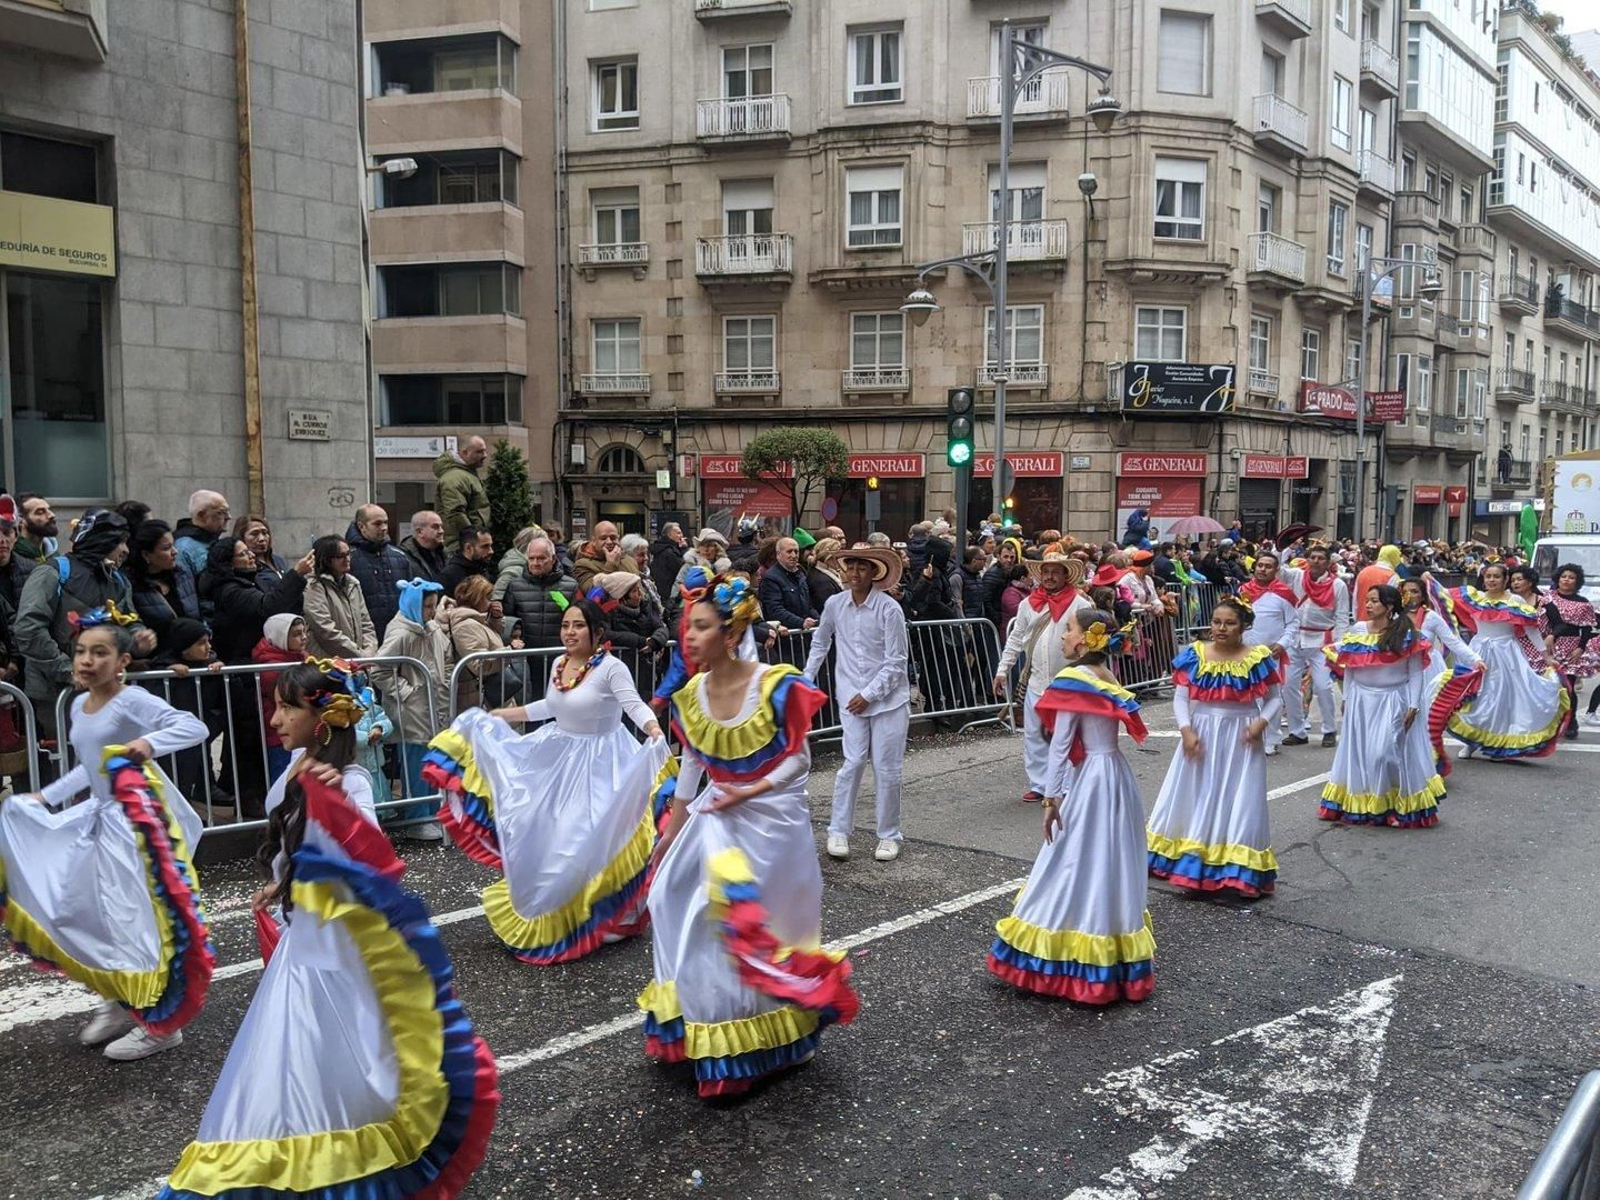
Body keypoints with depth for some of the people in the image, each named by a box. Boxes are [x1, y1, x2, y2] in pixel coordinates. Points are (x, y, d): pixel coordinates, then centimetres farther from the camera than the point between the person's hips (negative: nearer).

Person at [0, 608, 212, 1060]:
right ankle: (121, 1002, 32)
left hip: (138, 823, -8)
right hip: (101, 820, 9)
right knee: (94, 915, 13)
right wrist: (46, 797, 20)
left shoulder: (133, 701, -16)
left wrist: (149, 742, -39)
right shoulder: (79, 705, 10)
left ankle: (162, 1022, 9)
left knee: (140, 917, -4)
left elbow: (196, 727, -26)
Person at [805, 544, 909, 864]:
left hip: (889, 698, -2)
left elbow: (896, 662, -10)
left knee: (887, 769, 2)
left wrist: (869, 694, -12)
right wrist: (807, 679, 18)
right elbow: (820, 643, 19)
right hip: (851, 698, 2)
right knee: (853, 763, -4)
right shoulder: (834, 604, 0)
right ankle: (838, 831, 9)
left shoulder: (889, 609, -12)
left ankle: (889, 835, 17)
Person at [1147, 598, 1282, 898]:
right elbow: (1180, 697, -2)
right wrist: (1186, 730, -14)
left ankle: (1240, 871, 15)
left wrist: (1262, 722, -14)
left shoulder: (1258, 658, -6)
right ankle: (1195, 866, 23)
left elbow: (1275, 698, 2)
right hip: (1202, 736, 2)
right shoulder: (1194, 655, -3)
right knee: (1199, 799, 10)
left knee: (1239, 801, 4)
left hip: (1241, 740, -2)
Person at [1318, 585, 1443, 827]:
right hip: (1362, 701, 4)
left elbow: (1416, 672, -6)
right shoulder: (1357, 630, 3)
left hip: (1394, 702, -4)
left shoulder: (1406, 635, -8)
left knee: (1388, 752, -7)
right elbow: (1349, 667, 9)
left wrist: (1414, 705, -10)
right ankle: (1360, 805, 21)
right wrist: (1346, 698, 9)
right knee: (1360, 753, 9)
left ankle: (1399, 807, 8)